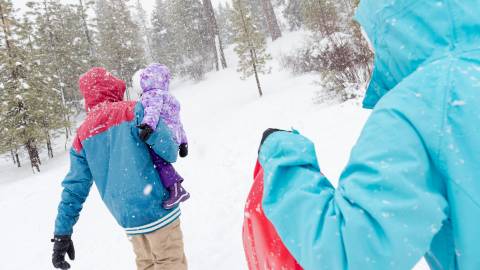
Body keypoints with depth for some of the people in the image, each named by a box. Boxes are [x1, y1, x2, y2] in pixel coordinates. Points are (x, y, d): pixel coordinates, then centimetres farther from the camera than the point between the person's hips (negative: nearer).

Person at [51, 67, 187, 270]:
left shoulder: (82, 134, 5)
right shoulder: (132, 109, -8)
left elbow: (75, 187, 5)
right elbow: (168, 151, -14)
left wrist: (62, 232, 10)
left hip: (126, 218, 5)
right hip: (156, 207, -5)